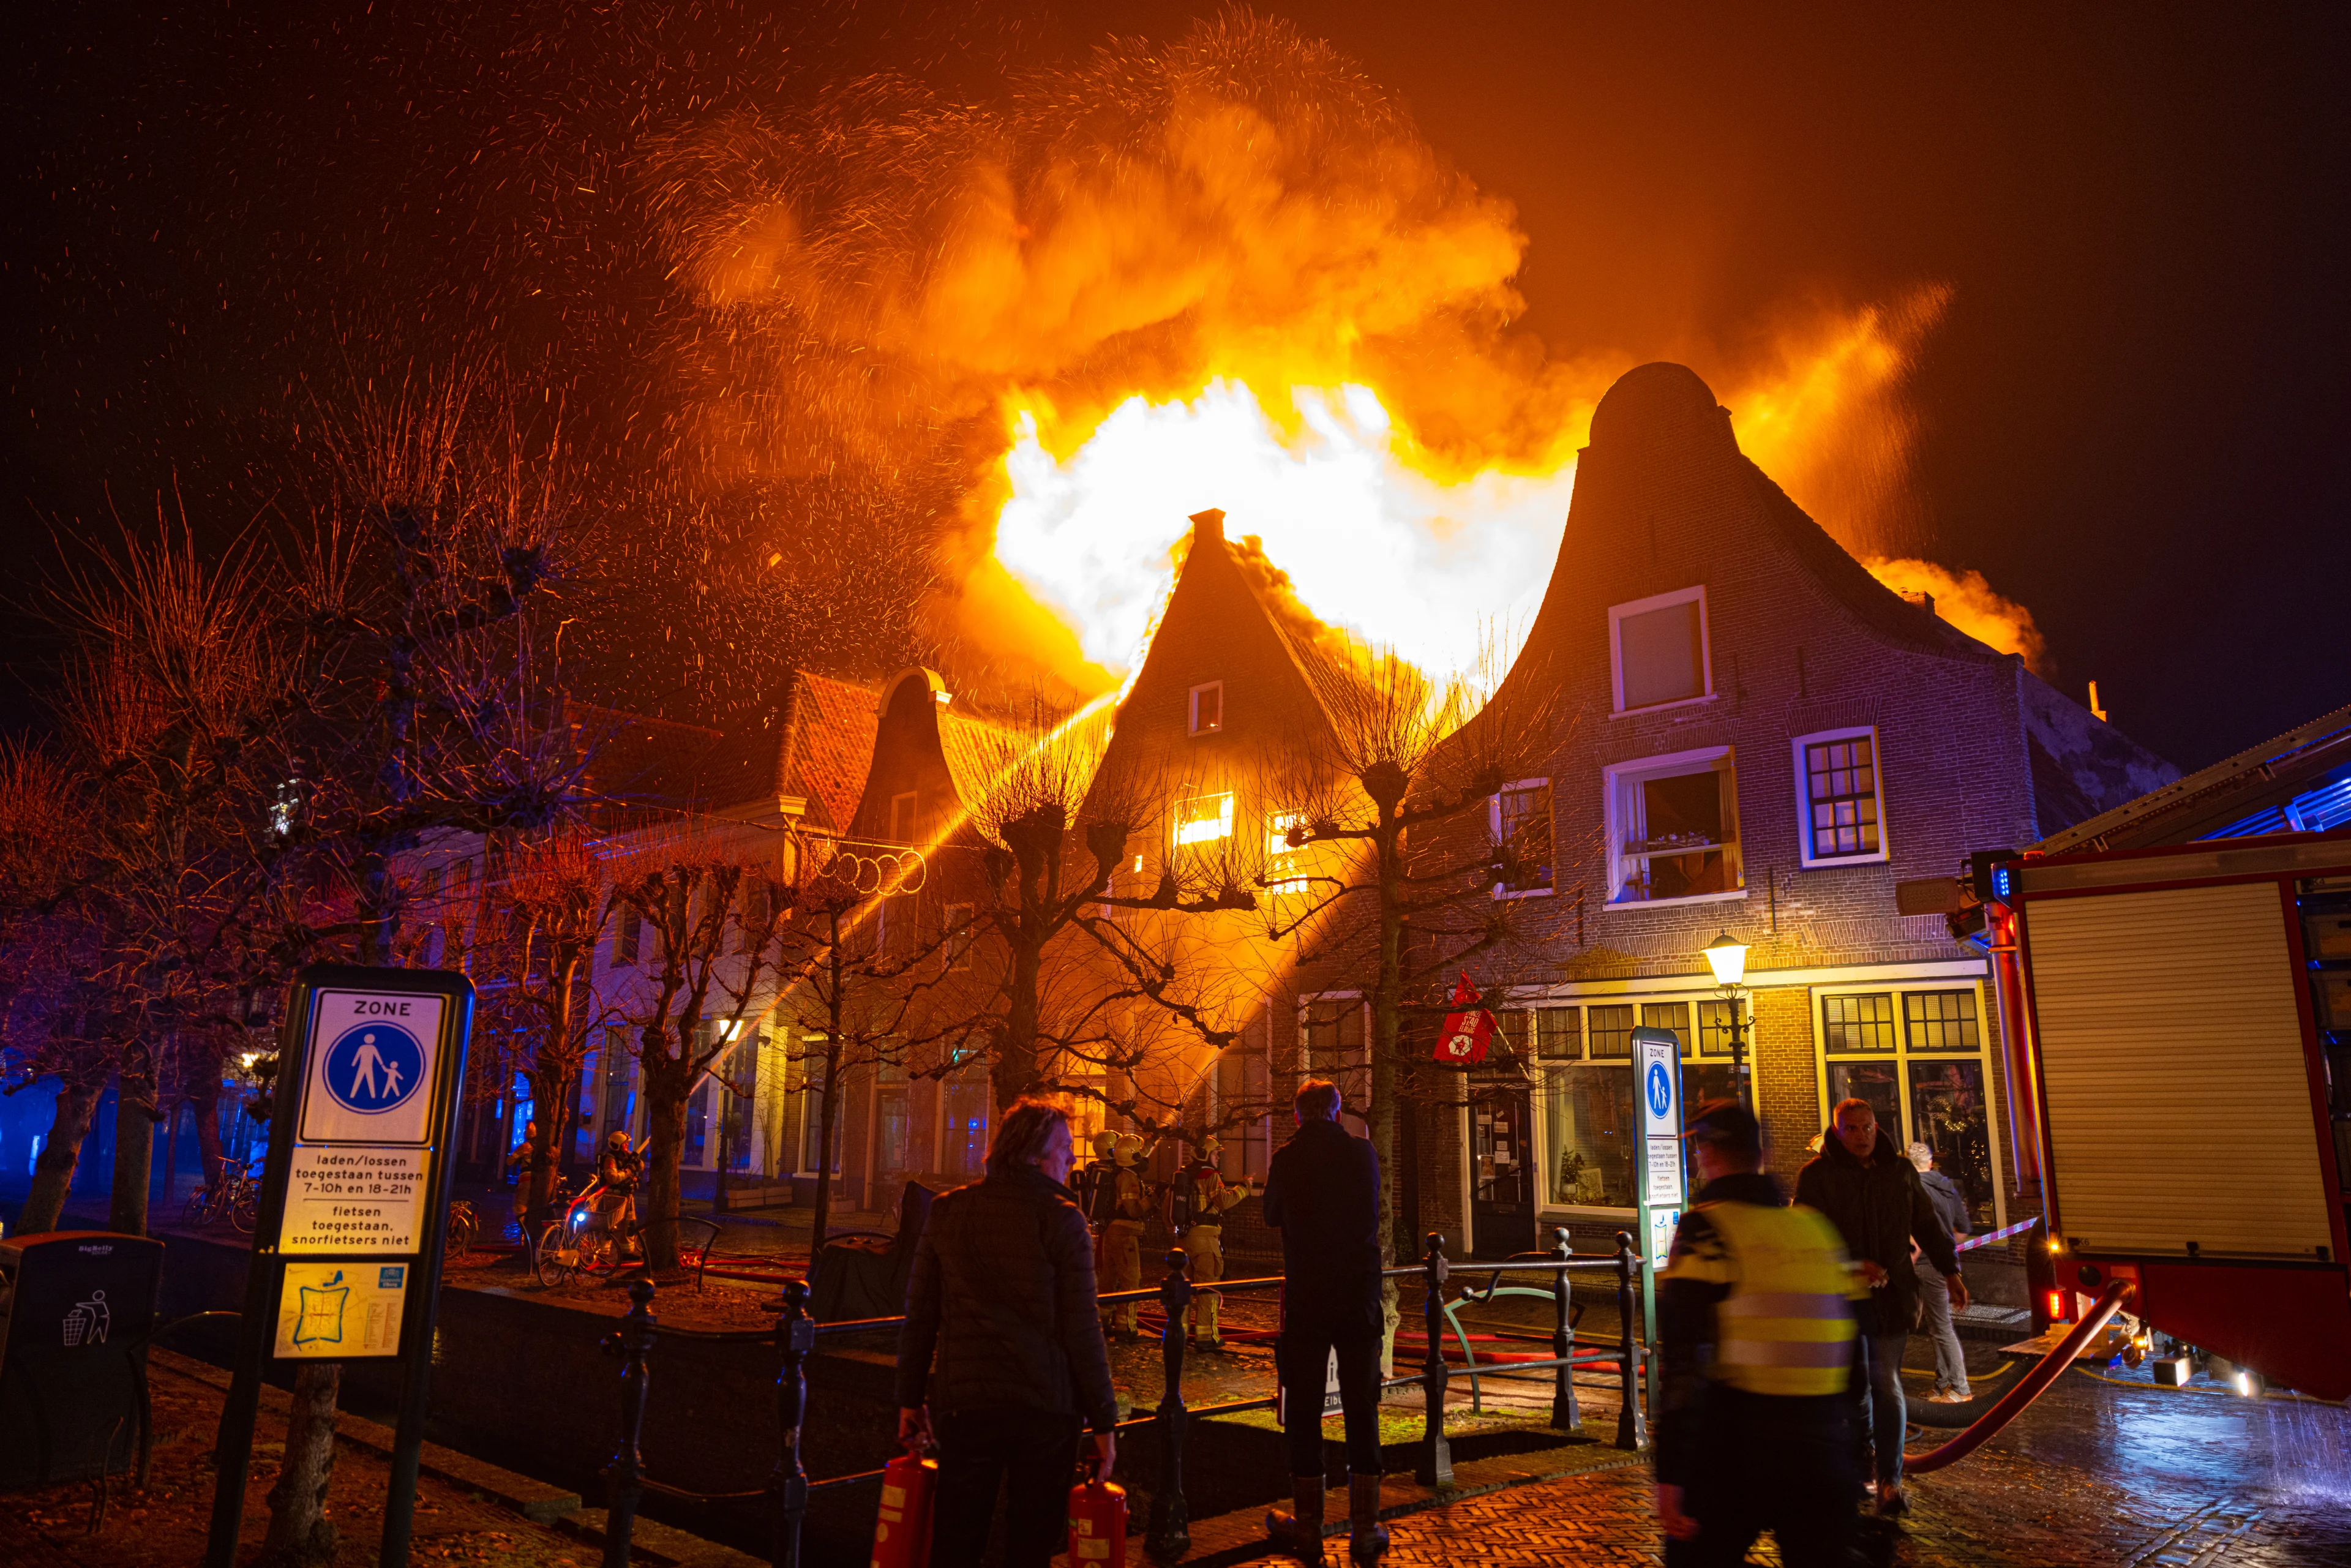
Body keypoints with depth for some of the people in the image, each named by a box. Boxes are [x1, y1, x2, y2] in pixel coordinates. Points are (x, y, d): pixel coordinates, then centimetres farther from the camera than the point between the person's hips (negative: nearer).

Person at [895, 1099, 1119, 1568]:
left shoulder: (948, 1210, 3)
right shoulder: (1062, 1218, -7)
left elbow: (919, 1315, 6)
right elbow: (1082, 1330, -8)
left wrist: (910, 1397, 15)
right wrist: (1103, 1421, -1)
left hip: (963, 1403, 3)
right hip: (1045, 1407, -2)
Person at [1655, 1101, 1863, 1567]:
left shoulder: (1705, 1229, -10)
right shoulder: (1817, 1226, 8)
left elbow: (1682, 1360, -16)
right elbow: (1848, 1345, 14)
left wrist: (1669, 1475, -14)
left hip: (1734, 1447, -5)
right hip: (1820, 1453, 5)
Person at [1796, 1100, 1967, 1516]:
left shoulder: (1899, 1170, 6)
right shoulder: (1816, 1175, -7)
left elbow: (1927, 1222, 16)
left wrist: (1950, 1270, 14)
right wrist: (1851, 1265, -23)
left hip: (1891, 1294, 1)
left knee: (1887, 1384, -6)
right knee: (1853, 1384, 12)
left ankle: (1890, 1480, -3)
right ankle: (1861, 1451, 37)